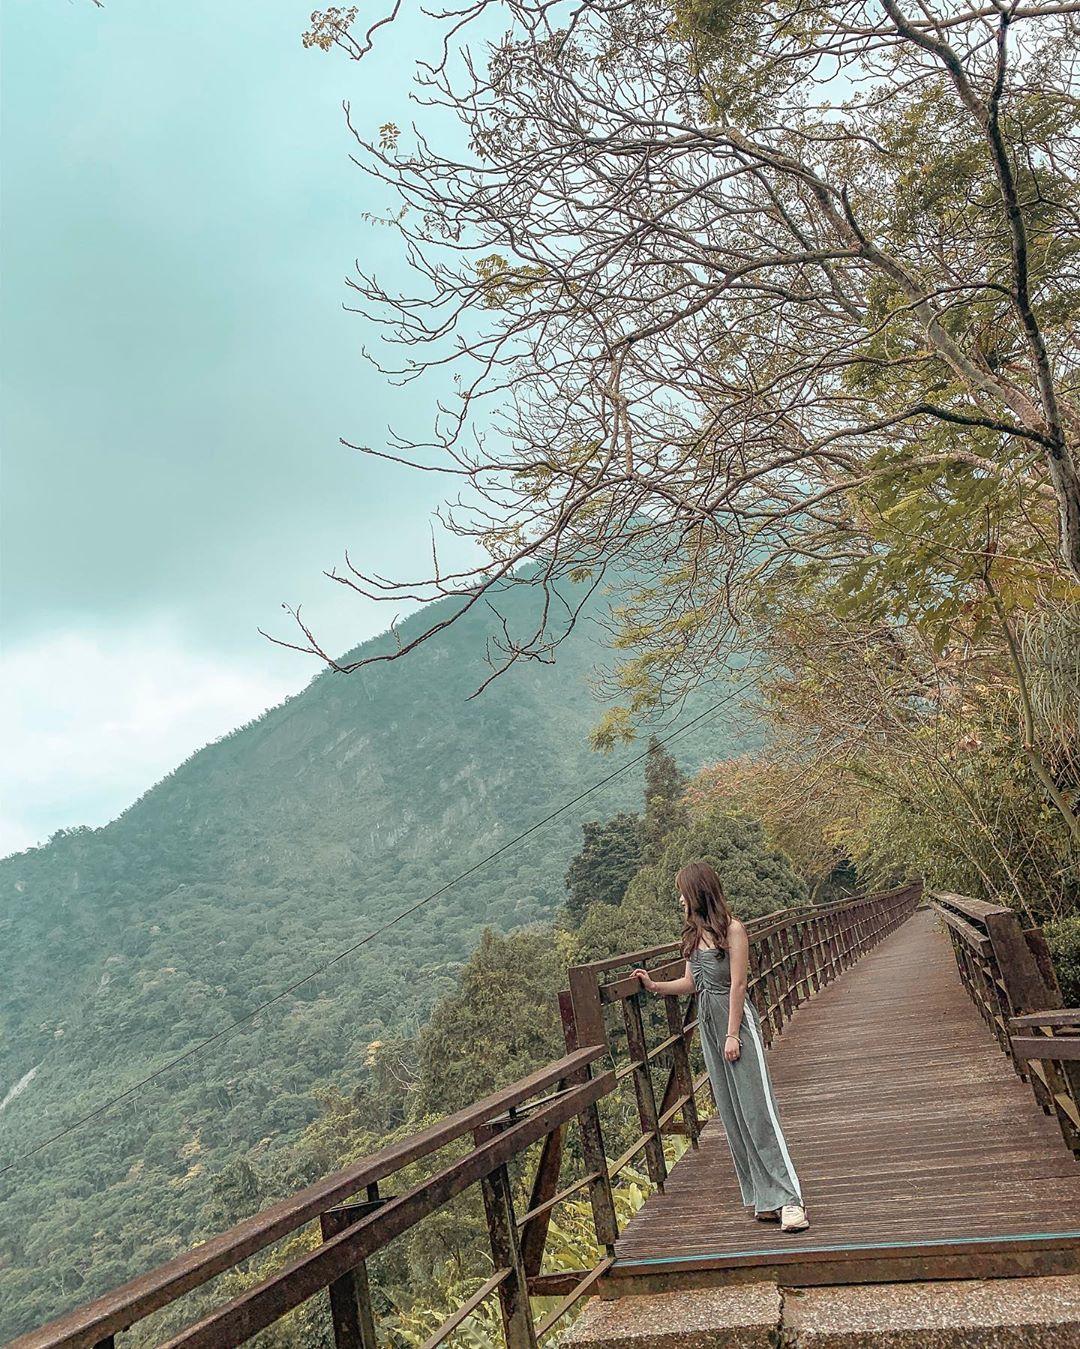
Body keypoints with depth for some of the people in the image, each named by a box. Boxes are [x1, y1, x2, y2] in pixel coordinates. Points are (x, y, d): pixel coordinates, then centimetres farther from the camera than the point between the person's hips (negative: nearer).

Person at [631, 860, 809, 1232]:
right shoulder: (694, 932, 9)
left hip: (735, 1021, -8)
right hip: (708, 1024, 8)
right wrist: (655, 985, 7)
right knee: (732, 1115, 9)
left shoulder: (732, 929, -12)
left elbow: (737, 985, -14)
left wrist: (733, 1034, -15)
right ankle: (765, 1199, 18)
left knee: (757, 1109, -7)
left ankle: (788, 1198, -1)